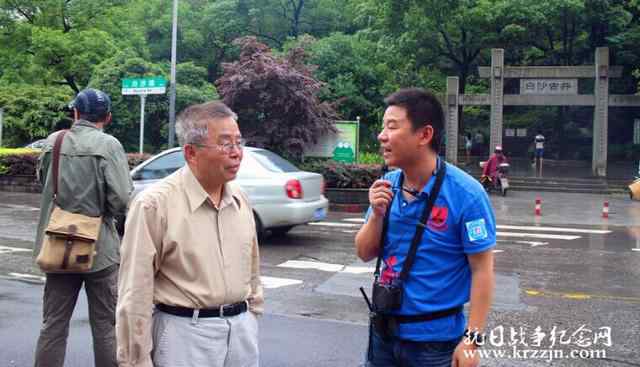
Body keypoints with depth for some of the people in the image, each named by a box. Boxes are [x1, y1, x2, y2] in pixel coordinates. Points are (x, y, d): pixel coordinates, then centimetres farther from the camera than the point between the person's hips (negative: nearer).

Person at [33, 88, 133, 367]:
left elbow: (43, 182, 15)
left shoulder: (52, 142, 1)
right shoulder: (109, 145, -12)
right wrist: (104, 213, 3)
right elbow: (121, 198, -18)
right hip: (99, 248, -4)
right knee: (105, 325, 9)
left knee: (53, 324, 14)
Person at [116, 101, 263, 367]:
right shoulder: (154, 204, -15)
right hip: (185, 333, -5)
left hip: (241, 330, 6)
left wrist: (252, 319, 16)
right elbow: (135, 295, -13)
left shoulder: (240, 200, 4)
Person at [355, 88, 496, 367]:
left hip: (435, 337, -5)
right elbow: (365, 254, 4)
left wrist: (471, 339, -17)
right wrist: (377, 214, -14)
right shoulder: (387, 186, -2)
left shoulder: (465, 193, -17)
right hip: (384, 330, 5)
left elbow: (482, 271, -14)